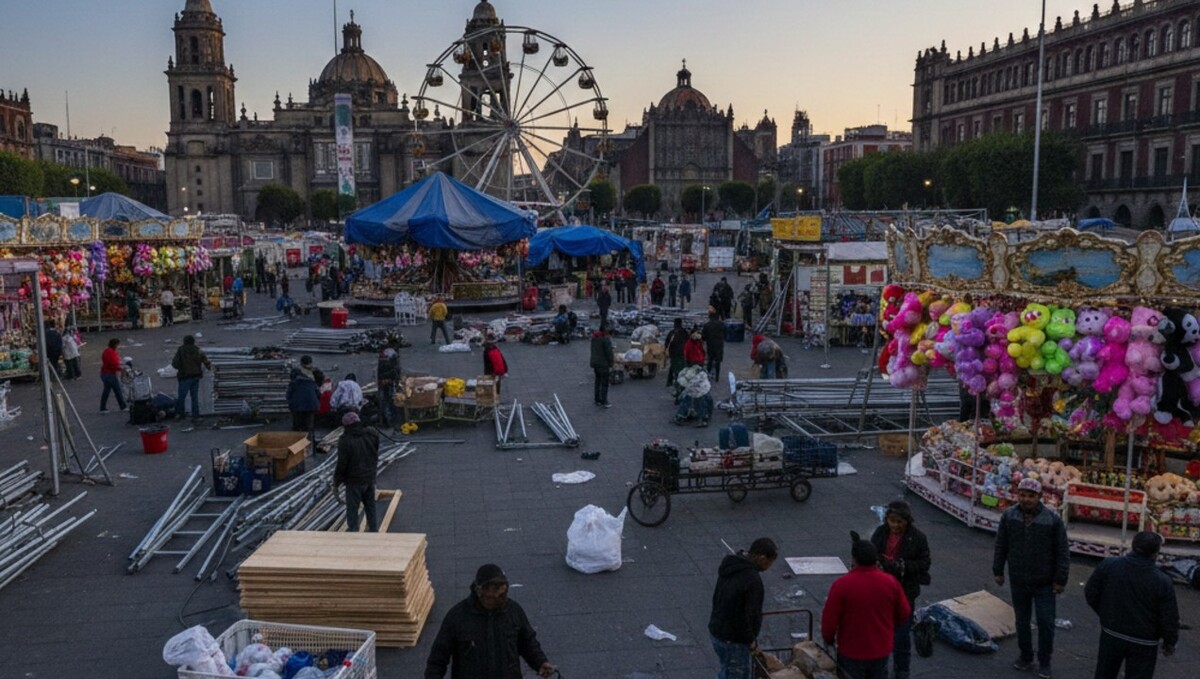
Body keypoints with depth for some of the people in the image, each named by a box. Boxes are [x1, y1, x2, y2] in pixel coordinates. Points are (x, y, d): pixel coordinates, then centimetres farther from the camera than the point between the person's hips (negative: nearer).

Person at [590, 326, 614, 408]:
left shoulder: (594, 337, 6)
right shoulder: (606, 338, -19)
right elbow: (609, 352, -18)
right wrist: (610, 365, -10)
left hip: (595, 363, 8)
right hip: (604, 364, -8)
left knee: (598, 382, 18)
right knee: (604, 383, -1)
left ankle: (597, 400, 24)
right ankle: (603, 402, 2)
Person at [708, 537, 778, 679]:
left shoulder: (730, 565, 2)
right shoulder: (753, 580, -27)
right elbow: (750, 615, -26)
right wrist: (751, 640, -9)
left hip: (716, 630, 8)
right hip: (734, 640, -8)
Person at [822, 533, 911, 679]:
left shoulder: (842, 584, -21)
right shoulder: (891, 582, -9)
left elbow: (830, 619, -15)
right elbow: (904, 614, 4)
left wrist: (828, 639, 5)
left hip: (851, 652, -3)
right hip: (882, 650, 3)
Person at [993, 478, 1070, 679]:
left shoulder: (1052, 519, -14)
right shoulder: (1008, 516, -5)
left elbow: (1062, 552, -9)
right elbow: (1001, 546, 4)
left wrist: (1060, 580, -9)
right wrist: (998, 571, 6)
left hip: (1044, 582, -3)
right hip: (1018, 581, 3)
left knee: (1045, 623, 2)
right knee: (1022, 621, 14)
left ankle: (1044, 662, 20)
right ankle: (1026, 657, 31)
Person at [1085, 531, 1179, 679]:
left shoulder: (1108, 565, -13)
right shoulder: (1162, 582, -20)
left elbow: (1091, 593, -2)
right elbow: (1169, 618, -11)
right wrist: (1170, 642, 7)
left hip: (1111, 634, 3)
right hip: (1143, 644, -3)